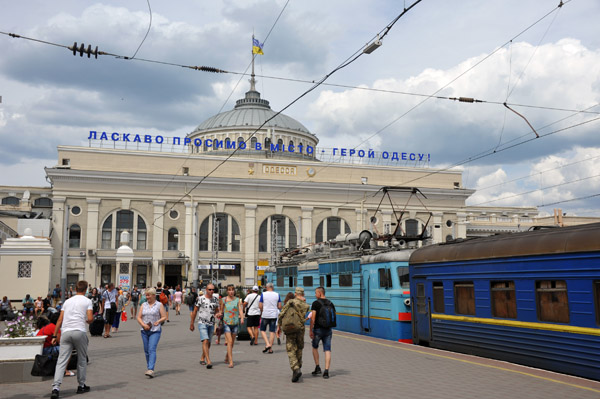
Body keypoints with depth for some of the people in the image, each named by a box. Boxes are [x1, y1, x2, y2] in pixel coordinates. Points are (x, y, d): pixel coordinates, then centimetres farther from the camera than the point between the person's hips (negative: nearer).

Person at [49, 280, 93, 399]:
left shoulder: (67, 301, 18)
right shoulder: (87, 301, 6)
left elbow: (60, 320, 13)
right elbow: (90, 319, -5)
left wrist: (54, 336, 15)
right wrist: (89, 320, 18)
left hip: (66, 332, 3)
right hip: (80, 332, -3)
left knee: (61, 361, -2)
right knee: (82, 360, 14)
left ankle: (55, 388, -14)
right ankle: (81, 386, 22)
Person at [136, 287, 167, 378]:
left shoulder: (159, 305, 2)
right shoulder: (144, 305, 12)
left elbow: (164, 317, 0)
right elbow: (139, 317, 8)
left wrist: (158, 322, -17)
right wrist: (143, 325, -9)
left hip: (155, 331, -4)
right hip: (144, 331, 4)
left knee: (152, 349, -15)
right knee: (146, 350, 10)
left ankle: (151, 370, -23)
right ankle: (148, 367, 25)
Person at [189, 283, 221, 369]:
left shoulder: (215, 299, 7)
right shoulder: (200, 299, -6)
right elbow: (194, 311, 1)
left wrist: (218, 314, -8)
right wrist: (191, 323, 3)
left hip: (211, 324, 5)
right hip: (202, 323, -5)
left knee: (208, 343, 12)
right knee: (205, 341, -17)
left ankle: (202, 358, 31)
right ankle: (208, 361, -22)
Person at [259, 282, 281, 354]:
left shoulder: (263, 294, -5)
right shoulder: (277, 295, 2)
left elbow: (260, 306, -6)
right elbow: (279, 307, 3)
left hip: (265, 315, -2)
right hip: (274, 316, 2)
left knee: (262, 330, 11)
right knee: (272, 331, 6)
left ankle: (267, 344, -7)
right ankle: (270, 349, 5)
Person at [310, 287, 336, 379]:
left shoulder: (316, 303, -9)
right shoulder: (330, 304, 7)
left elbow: (313, 318, -14)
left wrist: (310, 330, -11)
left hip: (318, 329, -3)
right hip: (328, 330, 3)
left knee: (315, 347, 19)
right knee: (327, 350, 2)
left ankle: (317, 367, 14)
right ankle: (326, 371, -5)